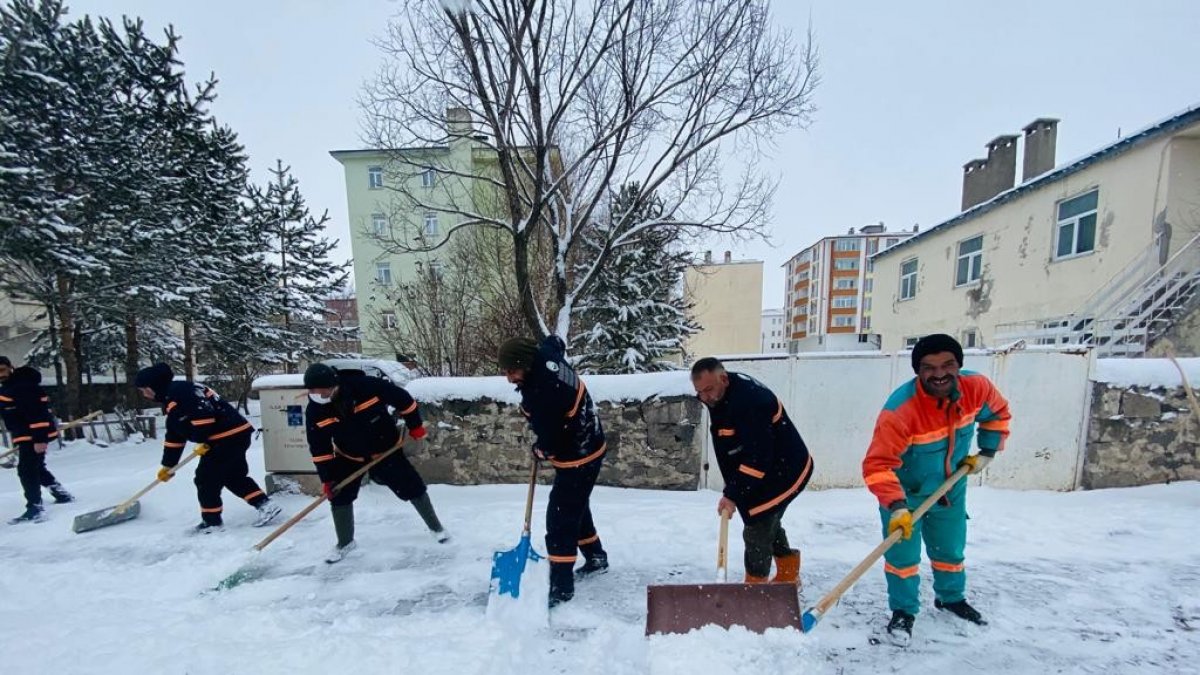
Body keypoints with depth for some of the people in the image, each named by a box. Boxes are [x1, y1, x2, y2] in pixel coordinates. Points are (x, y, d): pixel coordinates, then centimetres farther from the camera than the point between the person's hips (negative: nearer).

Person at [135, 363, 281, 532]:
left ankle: (212, 521, 17)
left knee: (206, 478, 4)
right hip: (237, 434, 11)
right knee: (234, 476, 17)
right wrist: (168, 465, 29)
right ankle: (266, 504, 13)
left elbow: (204, 413, -24)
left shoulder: (179, 391, -9)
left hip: (228, 437, -10)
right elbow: (174, 436, 28)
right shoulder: (172, 400, 24)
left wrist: (203, 440, -18)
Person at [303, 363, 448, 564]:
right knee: (339, 496, -1)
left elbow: (402, 399, -18)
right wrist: (327, 478, -7)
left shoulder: (368, 386, -32)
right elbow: (319, 448, -7)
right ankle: (345, 543, 26)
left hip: (386, 449, -3)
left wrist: (416, 426, -11)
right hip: (349, 456, 3)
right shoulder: (315, 410, -18)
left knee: (413, 488, -1)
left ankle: (435, 526, 20)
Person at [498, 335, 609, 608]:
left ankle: (561, 587, 15)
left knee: (560, 518, 0)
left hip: (578, 457, -10)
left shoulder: (540, 393, -34)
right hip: (588, 446, 10)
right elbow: (556, 340, 16)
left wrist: (540, 451, -1)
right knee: (576, 508, 23)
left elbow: (549, 440, -26)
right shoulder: (545, 354, -9)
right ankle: (596, 558, 42)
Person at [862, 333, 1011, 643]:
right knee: (902, 553, -1)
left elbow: (997, 413, 7)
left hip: (951, 487, 6)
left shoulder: (977, 387, -19)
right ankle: (903, 611, 22)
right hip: (906, 490, -5)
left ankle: (951, 597, 50)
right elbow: (878, 465, -37)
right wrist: (896, 506, -43)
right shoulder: (900, 409, -38)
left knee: (950, 548, 24)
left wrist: (987, 452, 2)